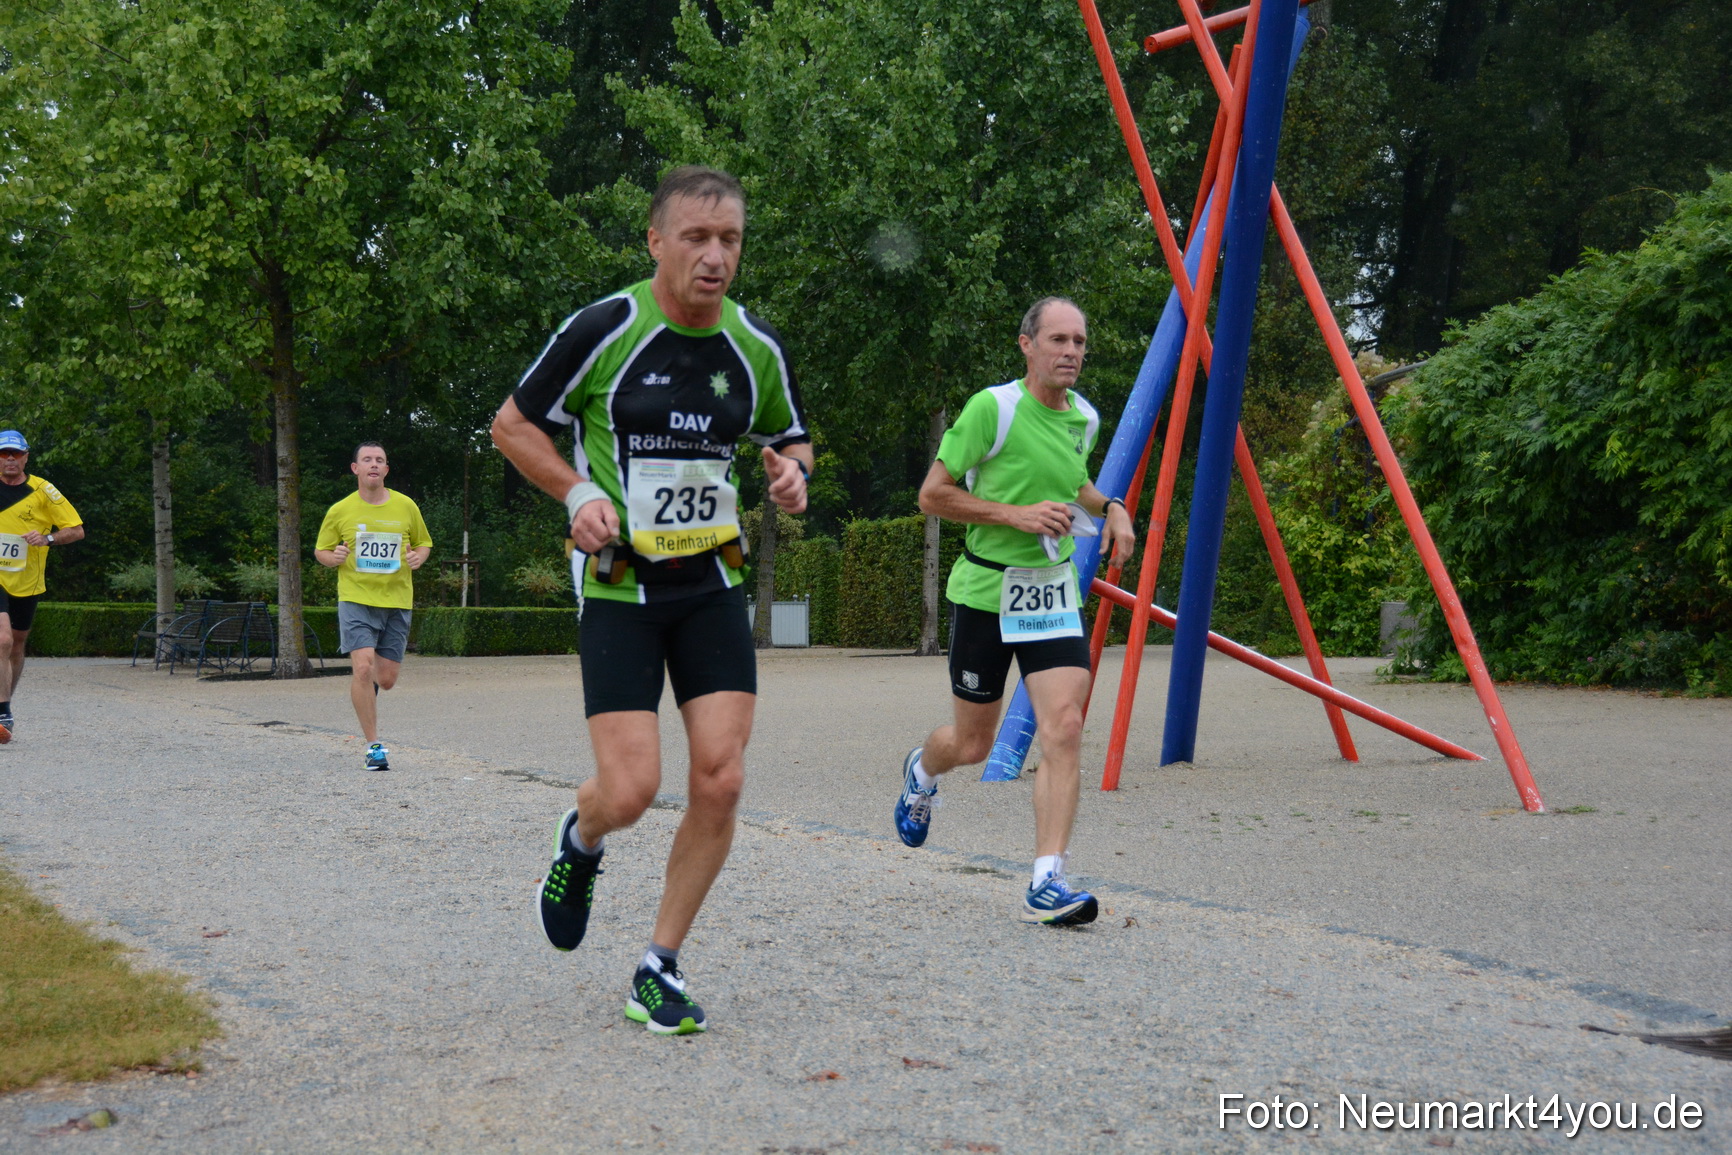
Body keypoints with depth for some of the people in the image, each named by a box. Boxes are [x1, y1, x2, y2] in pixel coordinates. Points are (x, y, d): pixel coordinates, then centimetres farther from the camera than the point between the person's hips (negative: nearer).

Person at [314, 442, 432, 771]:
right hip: (356, 599, -2)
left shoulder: (406, 507, 6)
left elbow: (424, 543, 18)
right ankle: (373, 746, -8)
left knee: (387, 678, 3)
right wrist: (334, 557, -11)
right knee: (363, 667, -18)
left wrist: (418, 557, -5)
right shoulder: (340, 511, 2)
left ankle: (365, 687, 43)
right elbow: (320, 551, 11)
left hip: (397, 600, 2)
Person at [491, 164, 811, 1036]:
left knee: (721, 780, -6)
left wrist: (792, 472, -4)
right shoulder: (602, 330, -10)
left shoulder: (756, 346, 2)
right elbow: (512, 424, 0)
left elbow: (789, 436, 19)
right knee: (631, 790, -12)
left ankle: (660, 969, 12)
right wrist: (579, 492, -15)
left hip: (713, 582, 4)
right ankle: (580, 842, 28)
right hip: (618, 584, -4)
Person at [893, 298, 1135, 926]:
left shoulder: (1084, 418, 5)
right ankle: (921, 771, 47)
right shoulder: (993, 407, -14)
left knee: (1064, 729, -15)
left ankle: (1046, 884, -13)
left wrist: (1109, 507, 6)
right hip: (986, 588, -4)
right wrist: (1016, 514, -21)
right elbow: (933, 494, -12)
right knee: (973, 743, 10)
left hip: (1054, 591, 4)